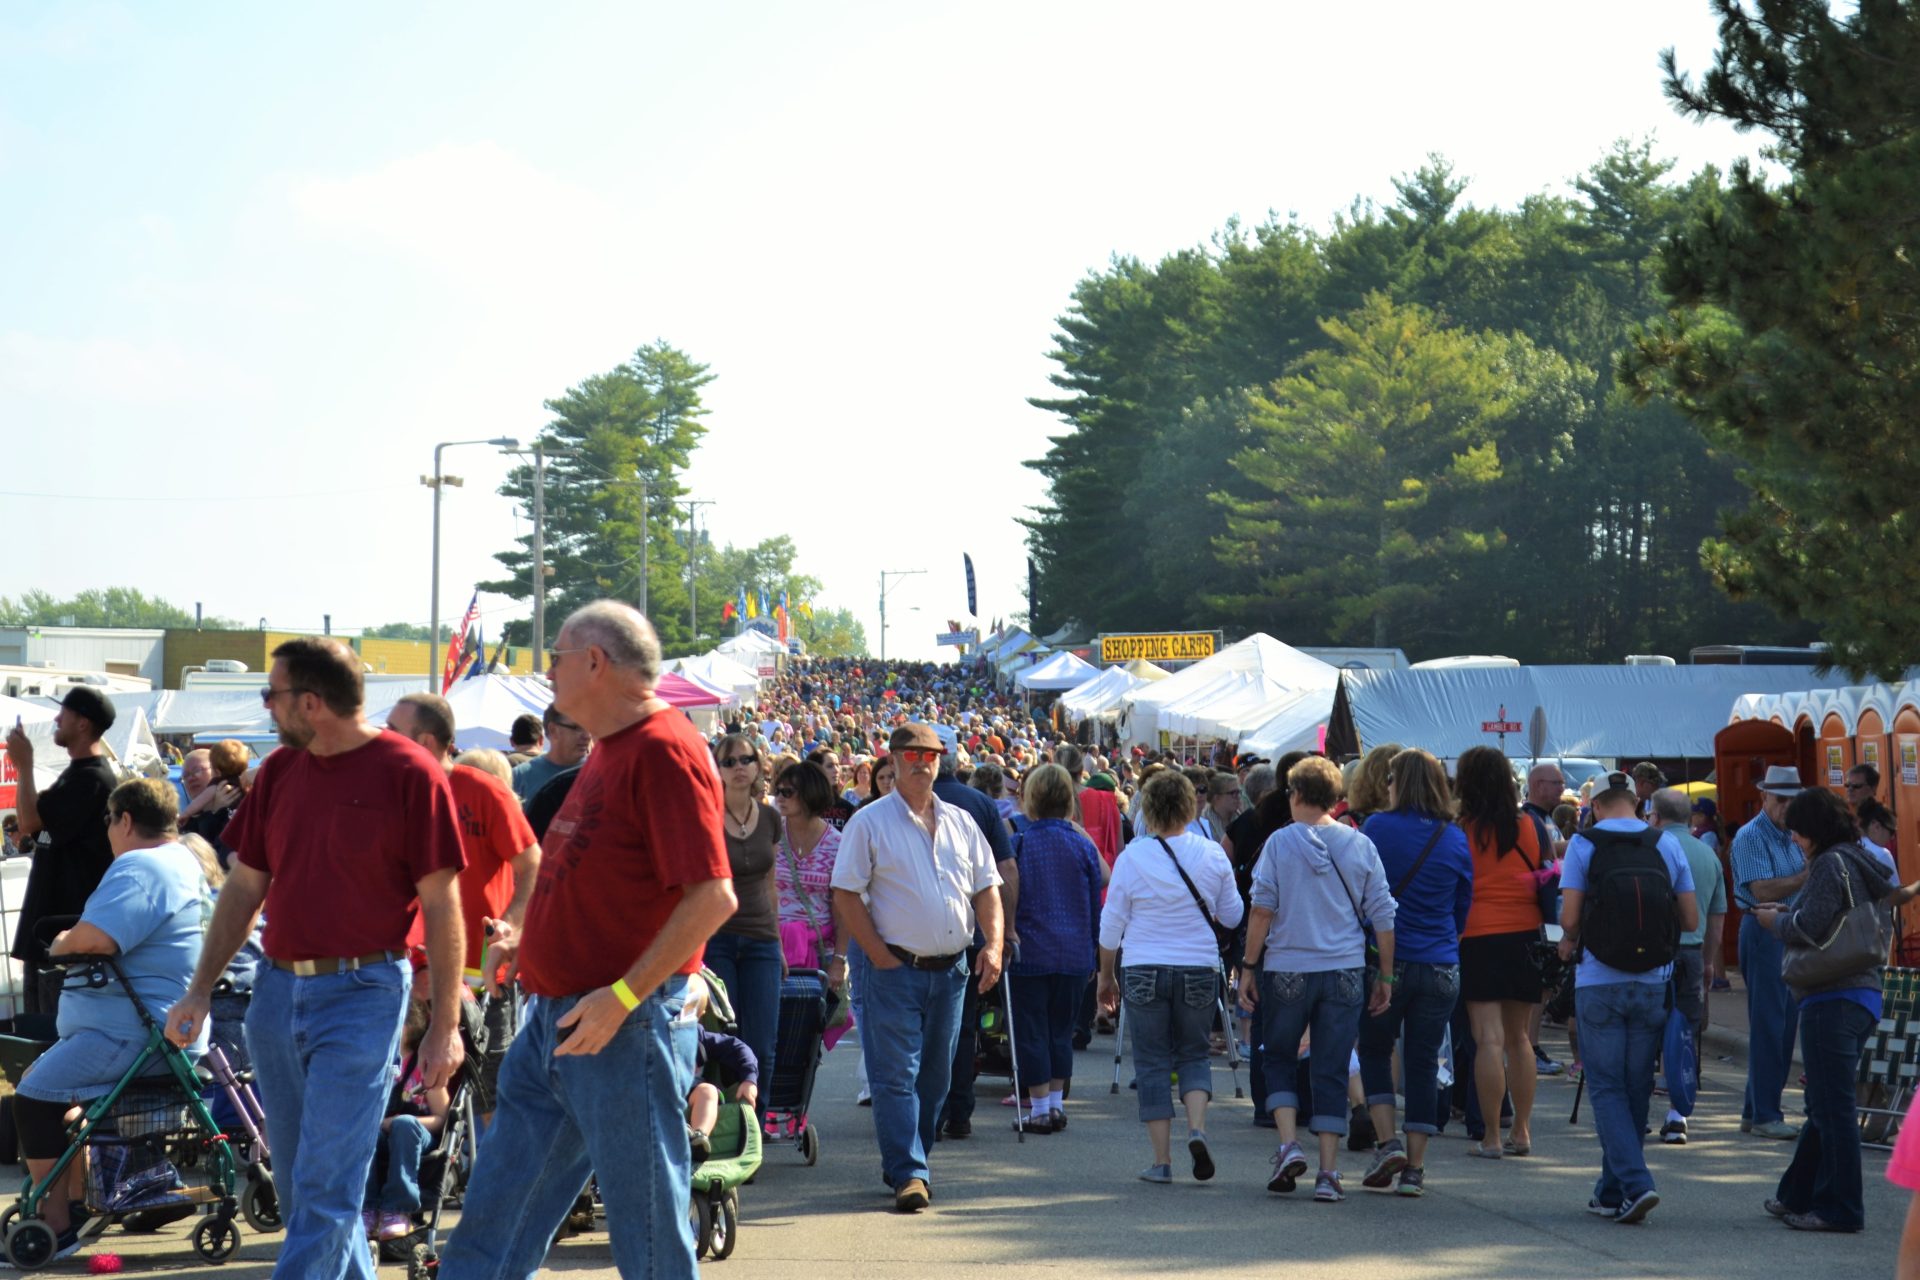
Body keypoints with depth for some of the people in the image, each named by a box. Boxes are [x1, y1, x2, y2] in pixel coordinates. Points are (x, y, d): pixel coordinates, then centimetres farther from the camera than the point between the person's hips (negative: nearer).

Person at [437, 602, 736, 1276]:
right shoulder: (608, 749, 16)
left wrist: (621, 997, -24)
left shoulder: (664, 751, -15)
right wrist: (531, 938, 15)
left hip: (627, 1026, -10)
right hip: (553, 1018, 10)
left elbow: (713, 896, -23)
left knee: (647, 1222, 0)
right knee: (495, 1220, 11)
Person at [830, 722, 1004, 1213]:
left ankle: (907, 1163, 24)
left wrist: (993, 943, -3)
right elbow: (846, 896, -7)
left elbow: (987, 888, 13)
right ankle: (909, 1174, -9)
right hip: (894, 967, -5)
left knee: (934, 1075, 11)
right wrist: (881, 957, -12)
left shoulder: (961, 822, 12)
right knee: (896, 1074, -8)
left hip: (951, 969, 5)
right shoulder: (869, 822, -3)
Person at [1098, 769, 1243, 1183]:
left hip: (1145, 972, -1)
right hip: (1200, 970, 1)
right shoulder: (1212, 855, -1)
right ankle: (1197, 1127, -10)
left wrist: (1106, 975, 12)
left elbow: (1112, 923, 1)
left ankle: (1161, 1160, 3)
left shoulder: (1133, 856, -5)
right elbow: (1232, 916, 9)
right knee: (1193, 1053, 16)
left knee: (1152, 1061, 5)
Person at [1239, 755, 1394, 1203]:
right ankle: (1328, 1173, 2)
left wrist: (1249, 966, 2)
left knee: (1279, 1060, 16)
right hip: (1345, 970, 2)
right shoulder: (1360, 846, 3)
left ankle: (1289, 1144, -3)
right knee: (1332, 1071, 5)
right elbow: (1382, 917, 4)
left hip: (1287, 969, -2)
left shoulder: (1280, 842, -4)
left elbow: (1261, 910, -6)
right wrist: (1385, 977, 11)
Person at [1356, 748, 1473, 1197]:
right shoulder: (1455, 839, 2)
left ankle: (1387, 1142, -2)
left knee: (1374, 1051, 14)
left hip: (1386, 959, -2)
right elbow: (1463, 908, 12)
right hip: (1440, 967, 2)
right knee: (1424, 1063, 7)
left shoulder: (1376, 828, -6)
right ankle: (1414, 1167, 6)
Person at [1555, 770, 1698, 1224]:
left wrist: (1569, 941, 12)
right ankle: (1612, 1192, 20)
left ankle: (1635, 1184, -16)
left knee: (1607, 1088, 2)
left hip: (1599, 984, -3)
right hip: (1654, 984, 3)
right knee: (1636, 1088, 12)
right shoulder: (1667, 844, 4)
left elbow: (1569, 918, -10)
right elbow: (1691, 919, 4)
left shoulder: (1583, 844, -4)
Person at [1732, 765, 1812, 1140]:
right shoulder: (1750, 837, -10)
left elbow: (1800, 890, 18)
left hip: (1793, 933, 9)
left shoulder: (1792, 836, 17)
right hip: (1764, 932, -9)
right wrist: (1807, 876, -20)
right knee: (1767, 1026, -7)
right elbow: (1763, 891, -19)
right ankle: (1764, 1115, -3)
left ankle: (1756, 1111, 17)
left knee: (1785, 1024, 10)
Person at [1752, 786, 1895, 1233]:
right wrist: (1787, 913, 14)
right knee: (1823, 1104, 17)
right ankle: (1798, 1195, 25)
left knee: (1831, 1107, -5)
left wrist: (1775, 920, 1)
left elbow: (1810, 928, -17)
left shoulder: (1830, 864, -12)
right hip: (1864, 993, 10)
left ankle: (1840, 1208, -1)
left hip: (1832, 999, -10)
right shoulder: (1865, 863, 17)